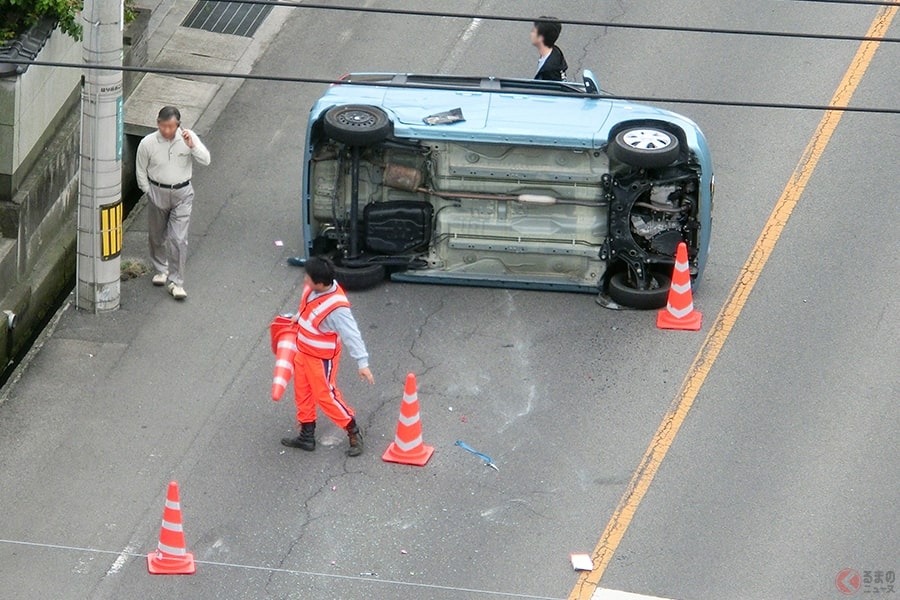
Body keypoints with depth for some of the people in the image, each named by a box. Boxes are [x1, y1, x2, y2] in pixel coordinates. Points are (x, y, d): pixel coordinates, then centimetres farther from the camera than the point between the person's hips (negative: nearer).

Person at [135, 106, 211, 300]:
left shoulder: (188, 137, -12)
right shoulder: (147, 143, -14)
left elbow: (205, 160, -15)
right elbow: (141, 171, -1)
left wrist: (192, 146, -30)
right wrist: (149, 193, 0)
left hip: (182, 194, -1)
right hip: (157, 193, 1)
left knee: (178, 239, -7)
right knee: (157, 236, 17)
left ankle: (175, 282, 0)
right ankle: (161, 270, 42)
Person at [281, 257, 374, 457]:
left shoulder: (336, 307, -35)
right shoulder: (312, 288, -12)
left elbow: (351, 334, -32)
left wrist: (362, 363, -33)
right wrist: (298, 317, 20)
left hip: (322, 358, -8)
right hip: (303, 351, 8)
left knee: (325, 396, 2)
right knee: (302, 393, 18)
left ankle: (353, 433, 19)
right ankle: (307, 436, 33)